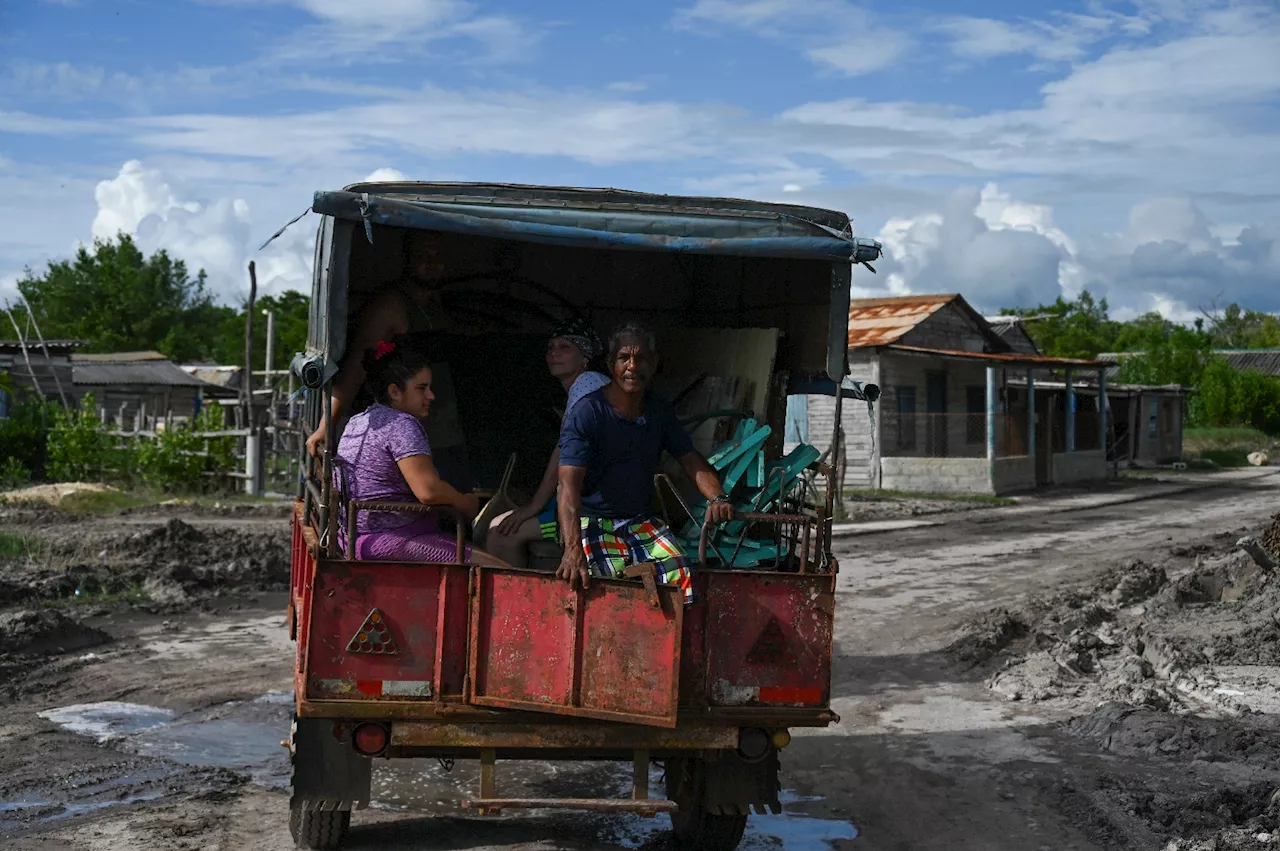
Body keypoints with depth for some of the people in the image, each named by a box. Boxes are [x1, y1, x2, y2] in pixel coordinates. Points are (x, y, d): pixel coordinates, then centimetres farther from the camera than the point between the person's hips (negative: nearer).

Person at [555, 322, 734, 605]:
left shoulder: (661, 413, 8)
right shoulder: (587, 413, -11)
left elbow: (692, 460, 7)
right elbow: (569, 483, -21)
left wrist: (717, 498, -17)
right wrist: (573, 548, -36)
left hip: (643, 520, 4)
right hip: (593, 520, -4)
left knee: (679, 572, -24)